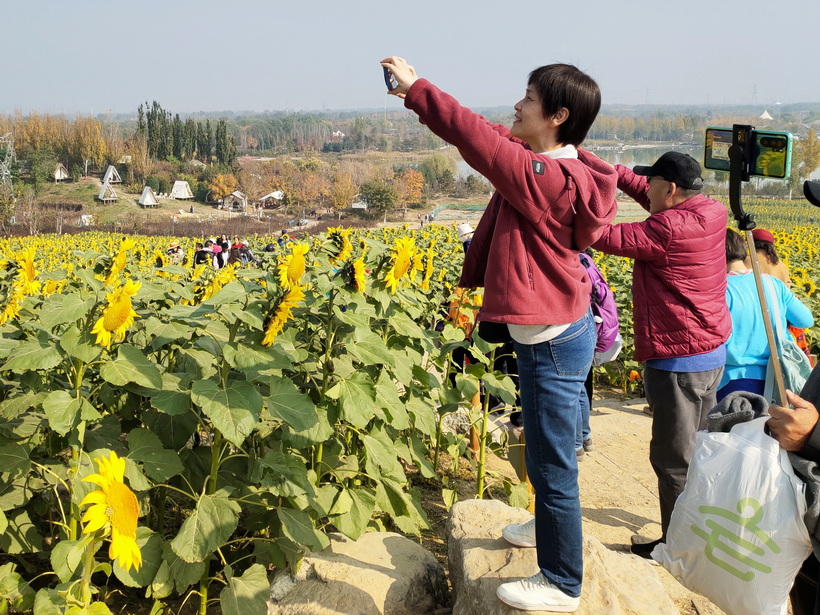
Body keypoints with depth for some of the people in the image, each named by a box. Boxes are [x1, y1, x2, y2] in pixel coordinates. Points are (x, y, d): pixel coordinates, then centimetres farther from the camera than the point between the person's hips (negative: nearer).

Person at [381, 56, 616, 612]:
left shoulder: (547, 179, -25)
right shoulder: (549, 163, 3)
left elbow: (477, 137, -22)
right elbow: (490, 137, 9)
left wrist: (416, 86, -11)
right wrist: (416, 93, 6)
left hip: (552, 343, -10)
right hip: (549, 333, 10)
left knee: (552, 463, 4)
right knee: (549, 450, 28)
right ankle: (553, 525, 51)